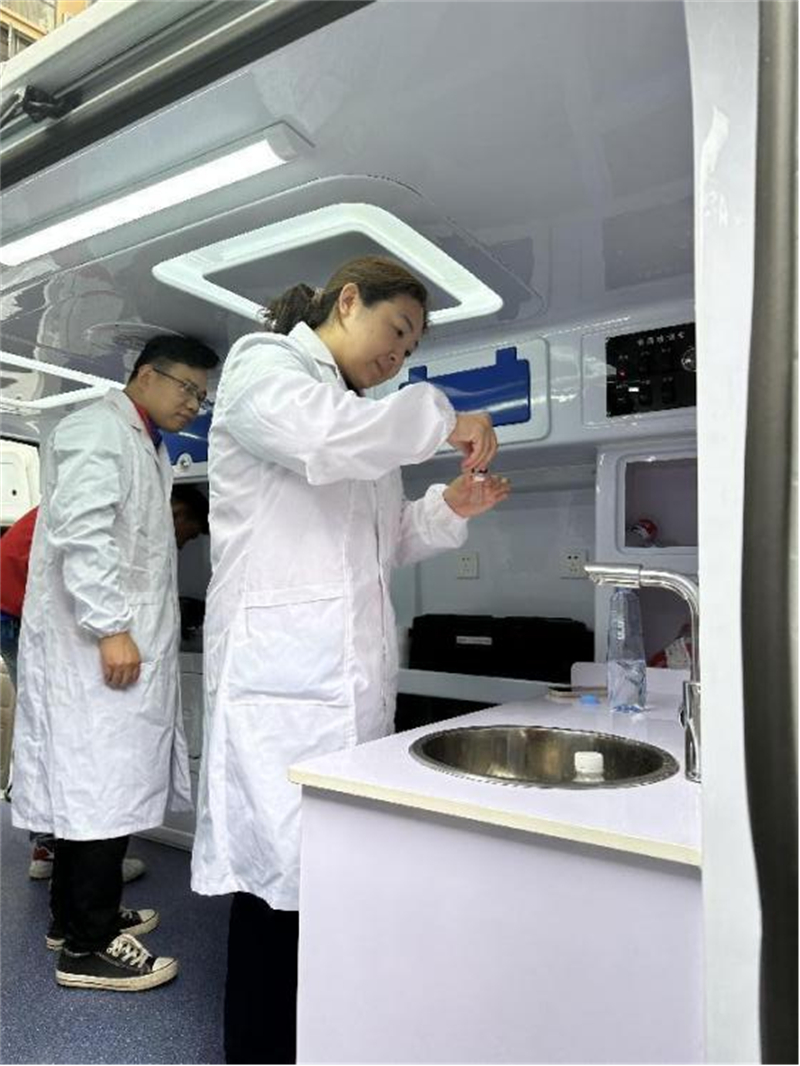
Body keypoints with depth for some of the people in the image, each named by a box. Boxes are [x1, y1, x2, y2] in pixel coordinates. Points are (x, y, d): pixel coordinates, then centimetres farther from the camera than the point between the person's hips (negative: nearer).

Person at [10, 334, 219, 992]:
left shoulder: (142, 445, 22)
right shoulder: (98, 429, -8)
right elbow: (81, 532, -20)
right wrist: (110, 628, -22)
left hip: (123, 643, 10)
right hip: (98, 645, -10)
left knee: (95, 787, 16)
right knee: (102, 789, -3)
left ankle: (77, 915, 29)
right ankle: (87, 947, 8)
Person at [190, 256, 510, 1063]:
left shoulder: (360, 413, 24)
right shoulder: (262, 362, 2)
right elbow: (322, 438, -22)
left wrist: (449, 508, 8)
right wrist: (443, 419, -10)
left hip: (354, 669, 8)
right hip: (284, 670, -7)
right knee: (283, 869, -2)